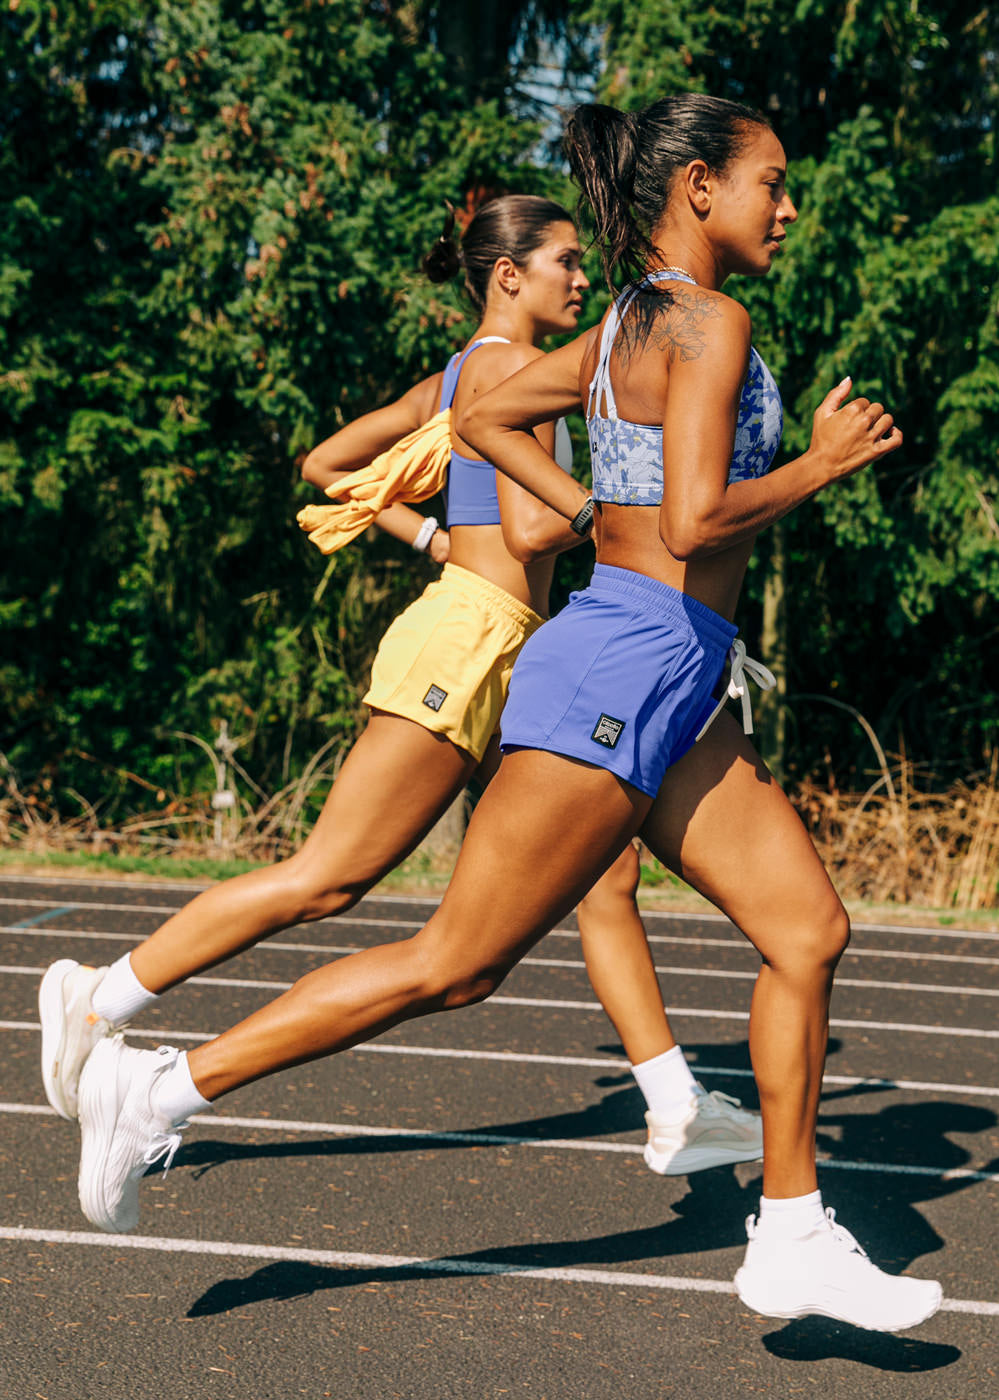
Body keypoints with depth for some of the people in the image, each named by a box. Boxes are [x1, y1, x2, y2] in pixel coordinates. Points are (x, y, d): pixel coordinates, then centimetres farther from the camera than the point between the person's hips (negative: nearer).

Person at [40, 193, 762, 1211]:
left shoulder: (456, 377, 19)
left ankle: (676, 1113, 7)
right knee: (329, 878, -7)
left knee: (606, 870, 6)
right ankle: (102, 1001, 1)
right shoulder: (509, 366, -8)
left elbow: (326, 464, 24)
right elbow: (531, 529, -19)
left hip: (508, 658, 10)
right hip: (470, 640, -10)